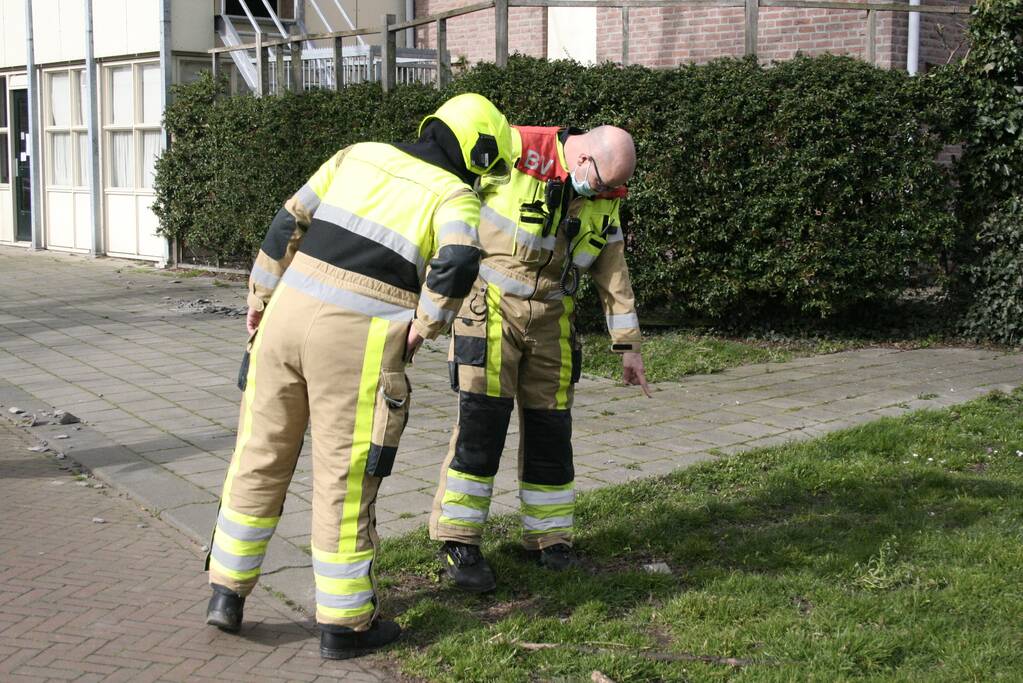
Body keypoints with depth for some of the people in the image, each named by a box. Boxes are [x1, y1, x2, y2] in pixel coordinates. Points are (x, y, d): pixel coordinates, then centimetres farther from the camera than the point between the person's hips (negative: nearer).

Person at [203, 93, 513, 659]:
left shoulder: (360, 155, 17)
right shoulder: (454, 195, 2)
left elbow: (290, 223, 14)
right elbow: (457, 263, -19)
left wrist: (260, 298, 21)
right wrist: (423, 326, -6)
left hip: (289, 314, 5)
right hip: (359, 339, -5)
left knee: (261, 458, 17)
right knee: (345, 478, 5)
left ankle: (227, 591, 24)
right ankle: (344, 623, 16)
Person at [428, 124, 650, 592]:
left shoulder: (605, 199, 4)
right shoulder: (514, 152, -15)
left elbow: (614, 272, 11)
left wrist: (627, 345, 11)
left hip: (550, 320, 5)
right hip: (490, 309, -5)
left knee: (550, 428, 6)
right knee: (482, 423, -10)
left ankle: (550, 540, 20)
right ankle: (457, 544, 0)